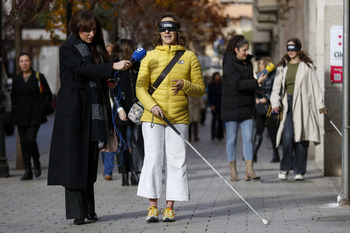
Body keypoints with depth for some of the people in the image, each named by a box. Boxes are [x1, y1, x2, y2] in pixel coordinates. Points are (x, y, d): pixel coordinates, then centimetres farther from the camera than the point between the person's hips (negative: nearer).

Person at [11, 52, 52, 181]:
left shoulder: (39, 77, 1)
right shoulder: (16, 79, 11)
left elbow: (48, 95, 3)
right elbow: (13, 96, 21)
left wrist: (42, 108, -5)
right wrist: (14, 111, 8)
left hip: (35, 115, -4)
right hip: (21, 116, 4)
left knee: (30, 139, -17)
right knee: (23, 142, 2)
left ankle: (37, 164, 8)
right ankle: (27, 171, 7)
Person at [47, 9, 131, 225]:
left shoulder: (96, 48, 17)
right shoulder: (68, 49, -4)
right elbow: (83, 68, -21)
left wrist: (108, 82, 5)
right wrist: (113, 66, -28)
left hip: (94, 110, 6)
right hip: (73, 110, -6)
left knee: (90, 160, 5)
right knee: (74, 158, -8)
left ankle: (89, 209, 8)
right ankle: (77, 211, -9)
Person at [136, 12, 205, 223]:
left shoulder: (189, 57, 6)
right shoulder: (150, 57, 7)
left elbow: (200, 89, 5)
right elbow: (140, 87, 3)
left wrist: (185, 85, -15)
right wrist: (152, 105, -15)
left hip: (179, 118, 0)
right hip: (153, 118, 0)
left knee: (176, 161, -2)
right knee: (152, 159, -5)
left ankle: (170, 207, 5)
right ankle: (153, 207, 2)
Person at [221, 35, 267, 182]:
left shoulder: (248, 62, 13)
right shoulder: (229, 64, -10)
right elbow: (237, 84, -21)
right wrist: (256, 82, -25)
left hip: (246, 107, 6)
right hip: (231, 107, -6)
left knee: (248, 138, -3)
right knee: (232, 138, 2)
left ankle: (249, 170, -7)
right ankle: (232, 171, 9)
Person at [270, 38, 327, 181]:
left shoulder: (307, 66, 6)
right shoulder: (282, 67, 15)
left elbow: (315, 86, 6)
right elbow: (276, 87, 12)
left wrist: (320, 105, 1)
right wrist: (275, 103, -4)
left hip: (302, 105, -2)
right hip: (287, 105, 2)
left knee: (301, 137, -2)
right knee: (287, 136, -12)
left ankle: (299, 171, 5)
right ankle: (285, 169, 0)